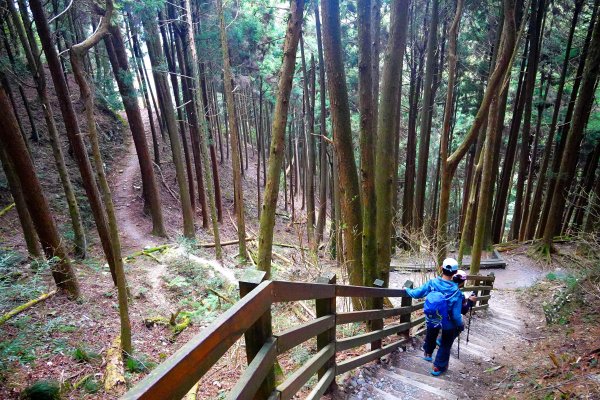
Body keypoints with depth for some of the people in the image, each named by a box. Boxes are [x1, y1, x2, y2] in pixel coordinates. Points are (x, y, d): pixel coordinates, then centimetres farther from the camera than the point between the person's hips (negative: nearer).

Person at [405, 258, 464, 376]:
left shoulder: (432, 283, -21)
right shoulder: (456, 291, -27)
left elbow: (416, 294, -10)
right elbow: (456, 314, -22)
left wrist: (407, 290, 11)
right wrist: (460, 325, -1)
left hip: (432, 320, 3)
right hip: (448, 323, -3)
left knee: (431, 336, 33)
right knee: (445, 345, 22)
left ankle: (428, 353, 58)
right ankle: (438, 367, 34)